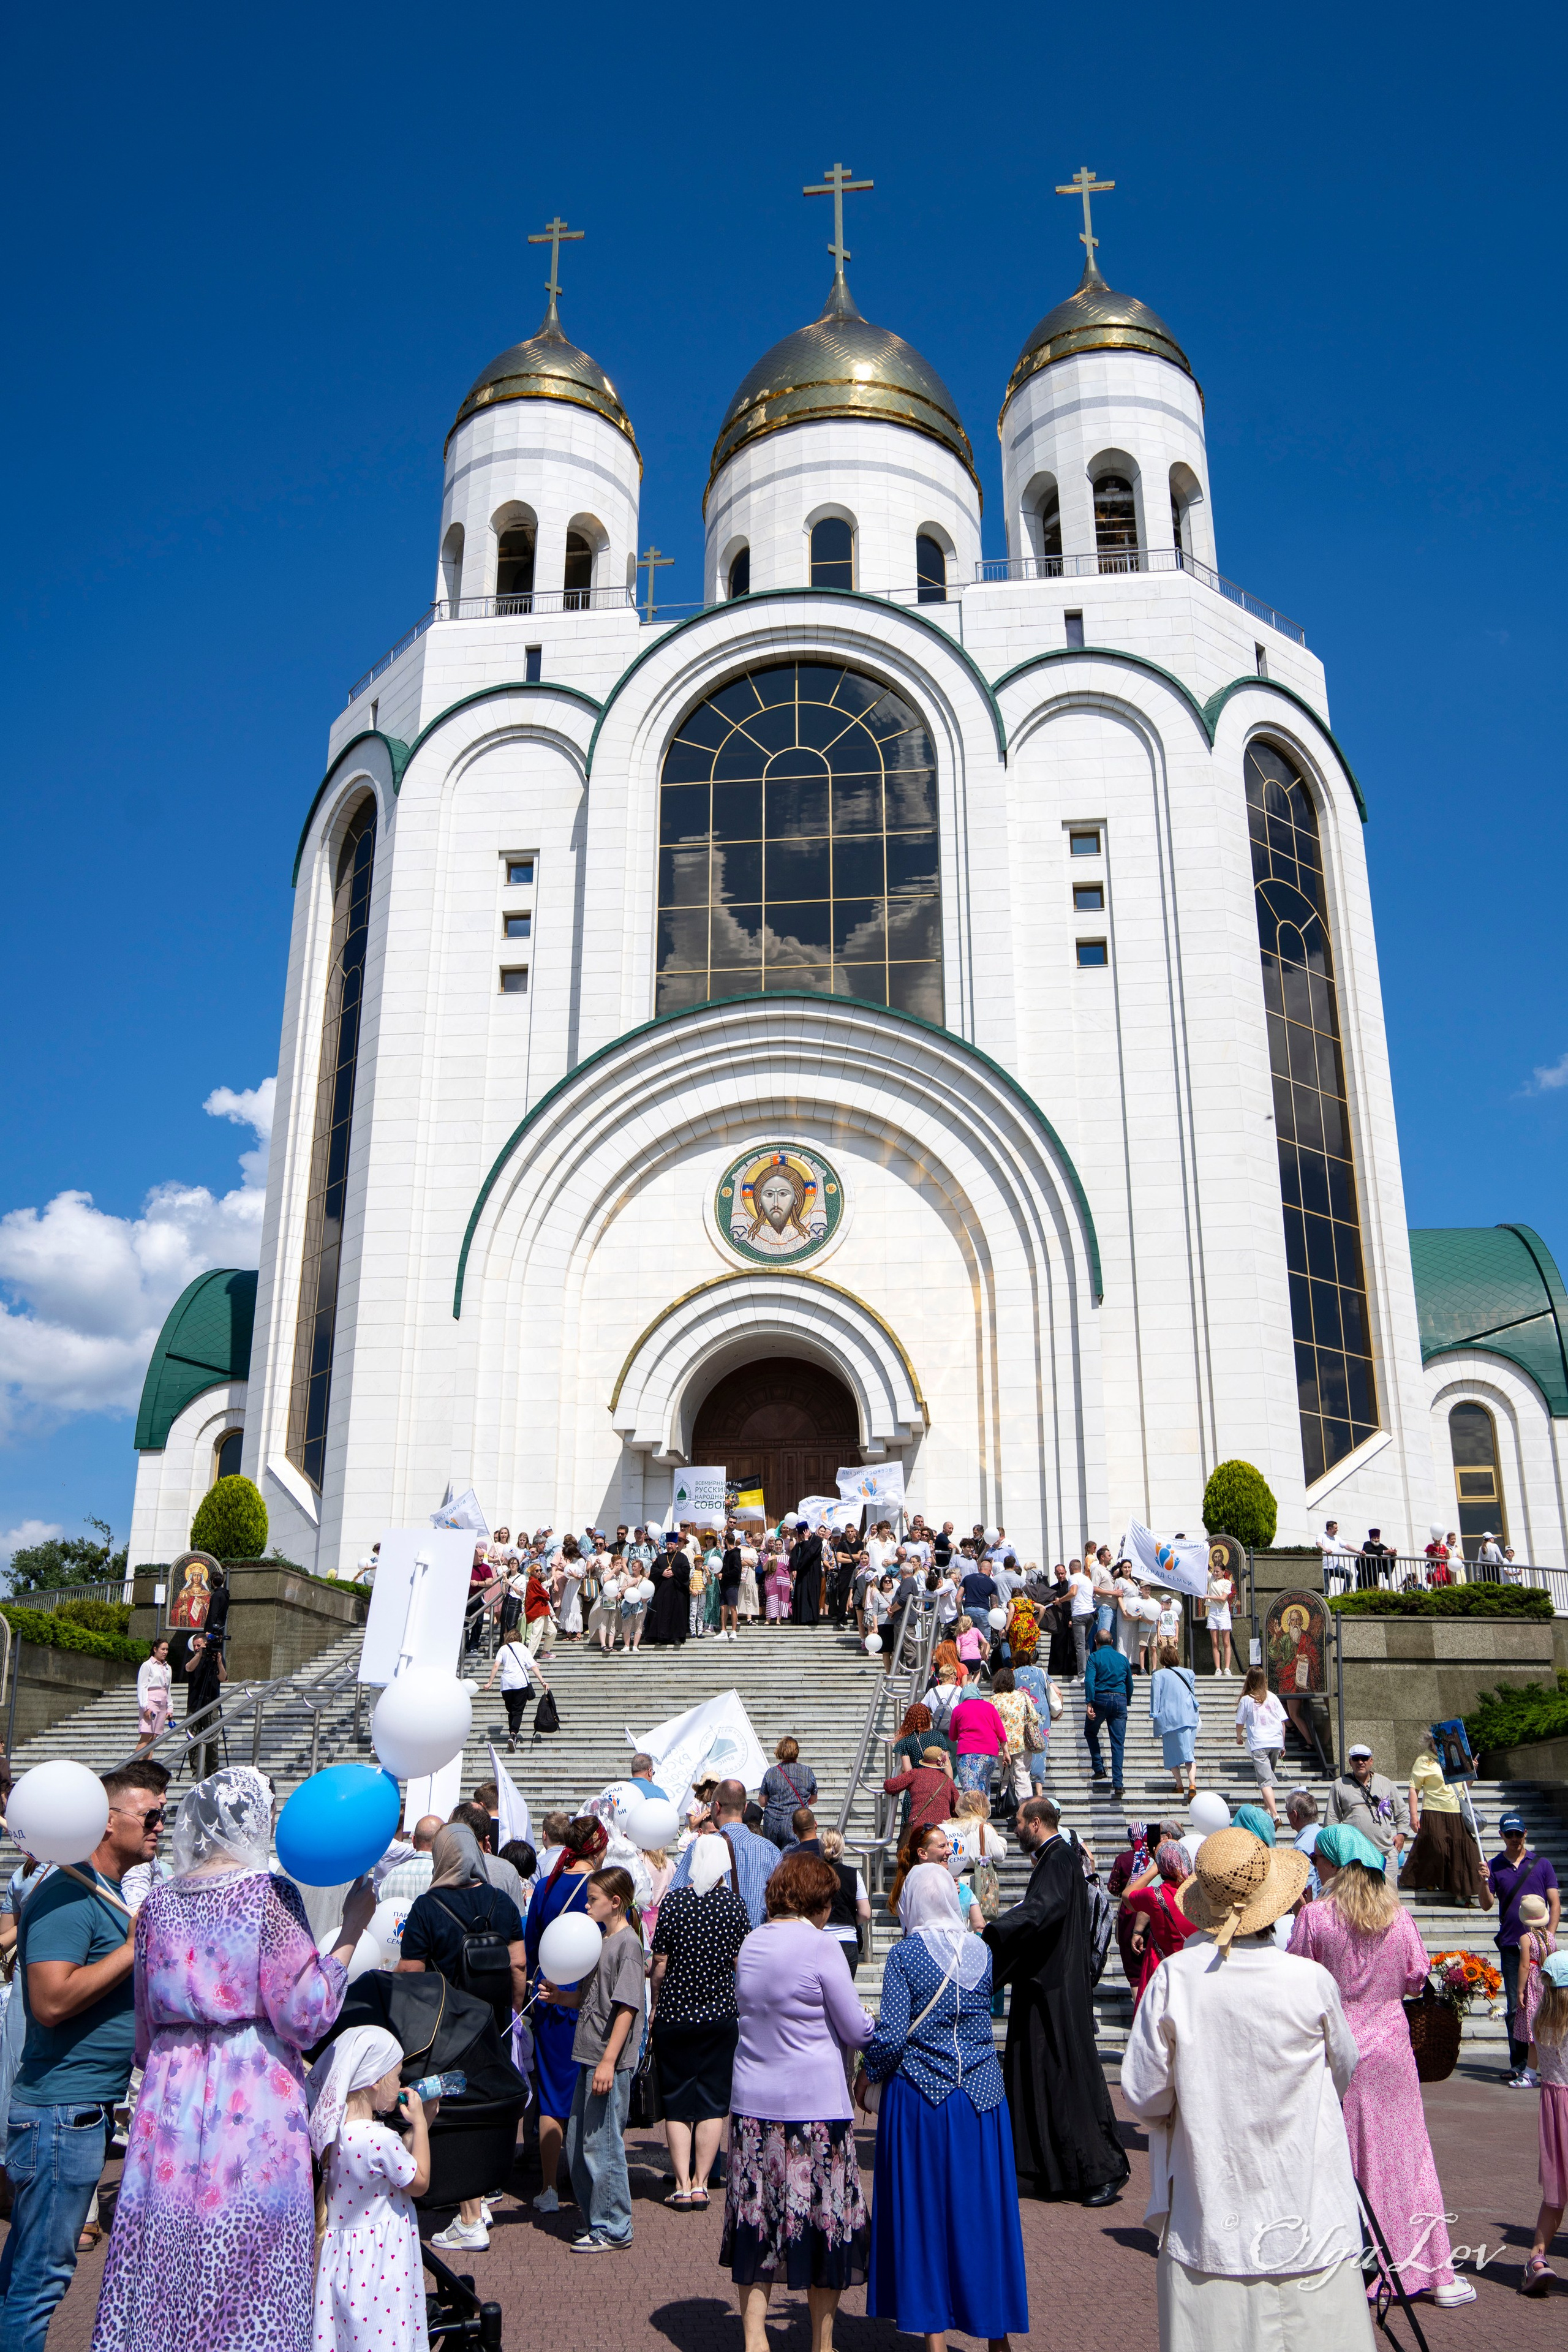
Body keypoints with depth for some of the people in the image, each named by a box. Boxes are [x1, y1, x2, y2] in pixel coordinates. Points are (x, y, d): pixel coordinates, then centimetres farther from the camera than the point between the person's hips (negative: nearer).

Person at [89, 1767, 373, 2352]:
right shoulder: (270, 1894, -10)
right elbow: (304, 2014, -12)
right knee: (249, 2261, 5)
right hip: (253, 2097, -5)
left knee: (167, 2254, 13)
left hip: (171, 2093, 5)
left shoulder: (158, 1901, 6)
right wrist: (351, 1930, -5)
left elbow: (146, 2025, 14)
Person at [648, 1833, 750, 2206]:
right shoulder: (735, 1905, -6)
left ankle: (682, 2186, 6)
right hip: (721, 2014, 0)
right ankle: (700, 2185, 8)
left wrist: (655, 2008, 9)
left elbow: (659, 1964, -4)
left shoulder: (673, 1901, -8)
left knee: (677, 2103, 9)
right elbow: (740, 1962, -1)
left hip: (675, 2013, 0)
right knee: (713, 2101, 9)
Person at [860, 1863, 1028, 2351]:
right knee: (983, 2204, 12)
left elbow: (893, 2034, -15)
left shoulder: (905, 1954, -12)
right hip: (981, 2092, 4)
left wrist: (867, 2074, 1)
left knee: (923, 2208, 8)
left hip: (920, 2095, -3)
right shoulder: (980, 1951, 1)